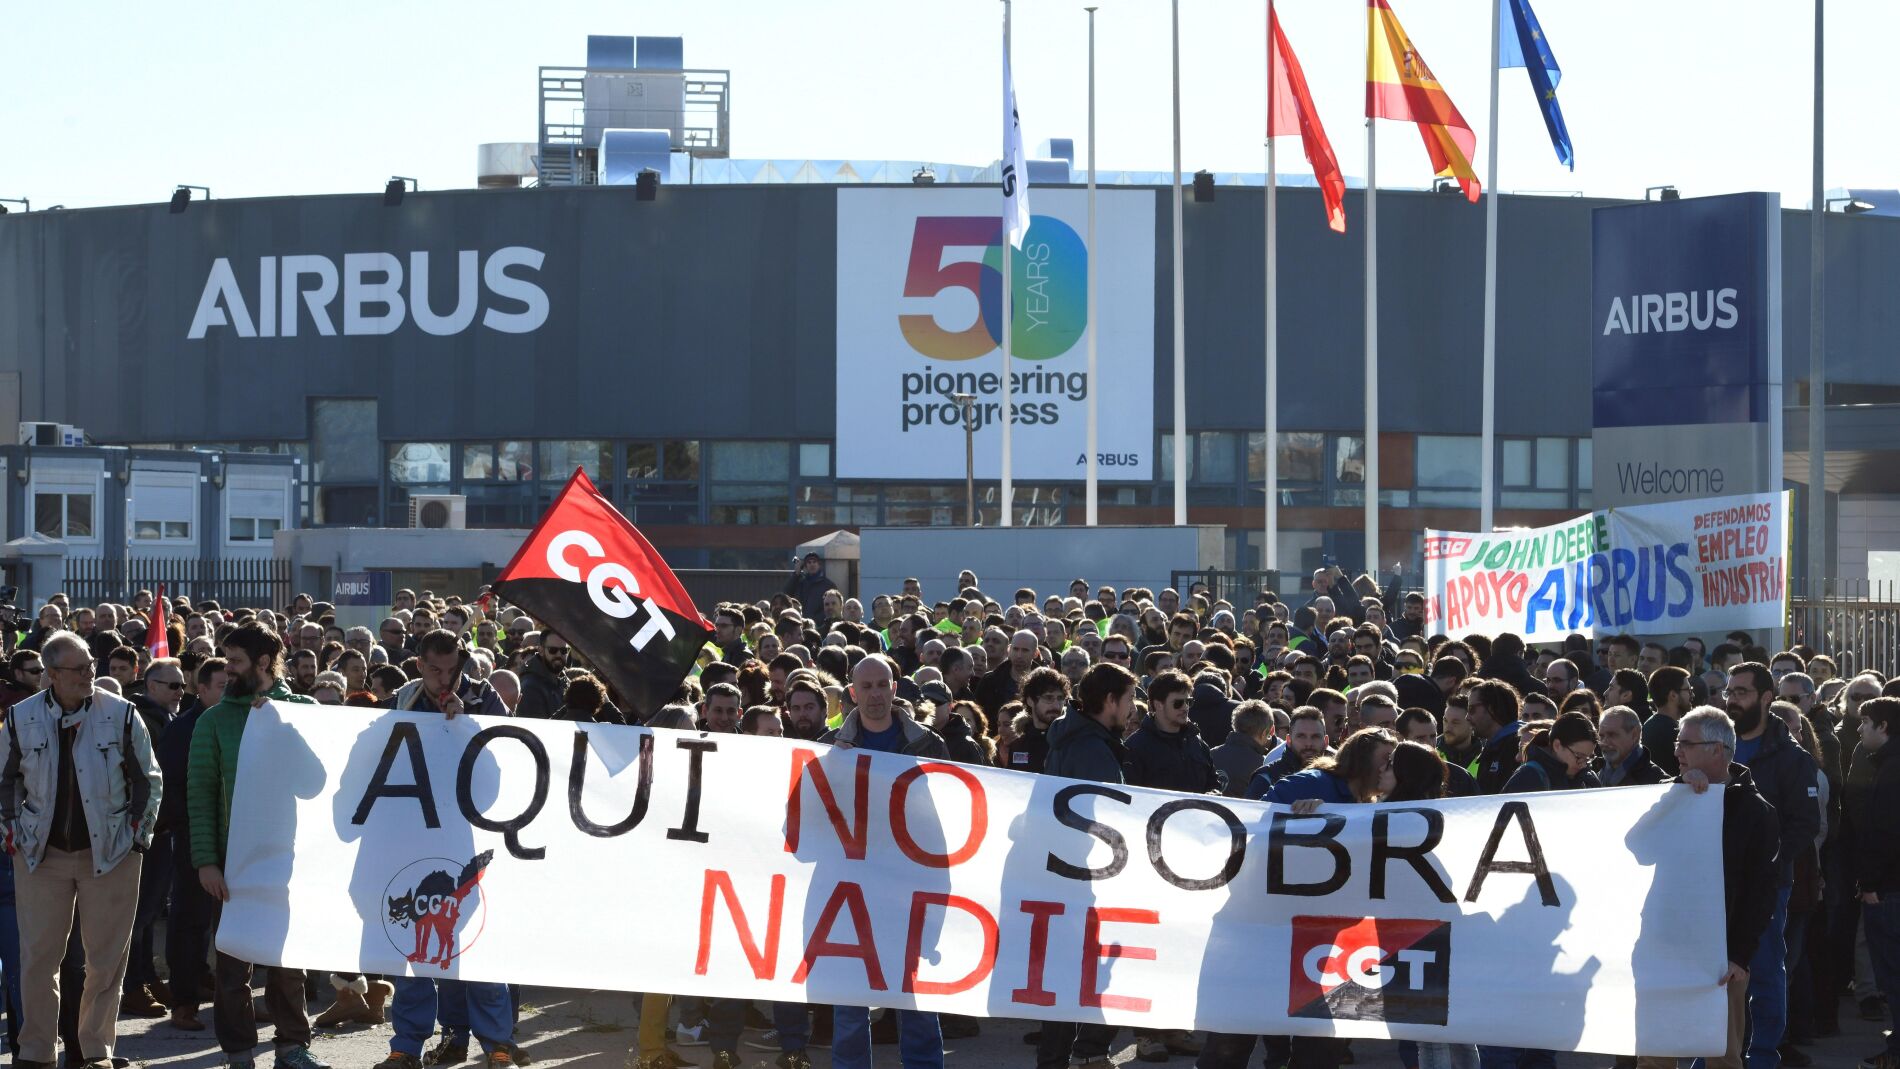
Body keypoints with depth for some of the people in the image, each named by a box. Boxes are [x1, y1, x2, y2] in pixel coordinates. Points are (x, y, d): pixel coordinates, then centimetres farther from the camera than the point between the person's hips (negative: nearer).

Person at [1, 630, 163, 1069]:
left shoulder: (122, 715, -3)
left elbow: (149, 780, 4)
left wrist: (138, 834, 0)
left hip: (109, 852, -1)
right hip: (41, 853, 1)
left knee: (106, 958, 3)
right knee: (38, 956, 2)